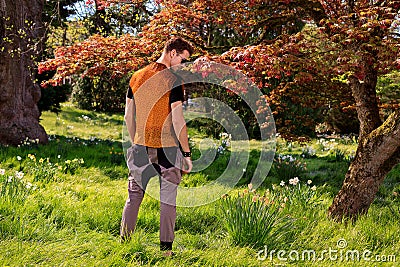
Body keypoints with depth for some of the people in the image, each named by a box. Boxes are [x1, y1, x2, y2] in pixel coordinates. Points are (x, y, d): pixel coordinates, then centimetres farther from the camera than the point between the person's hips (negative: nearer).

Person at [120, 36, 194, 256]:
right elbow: (177, 120, -15)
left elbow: (128, 117, 10)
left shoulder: (137, 77, 7)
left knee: (134, 197, 13)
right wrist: (187, 153, -9)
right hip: (167, 148, -5)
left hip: (141, 147, 5)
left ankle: (124, 242, 17)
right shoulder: (173, 81, -11)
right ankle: (165, 247, 8)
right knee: (167, 199, 4)